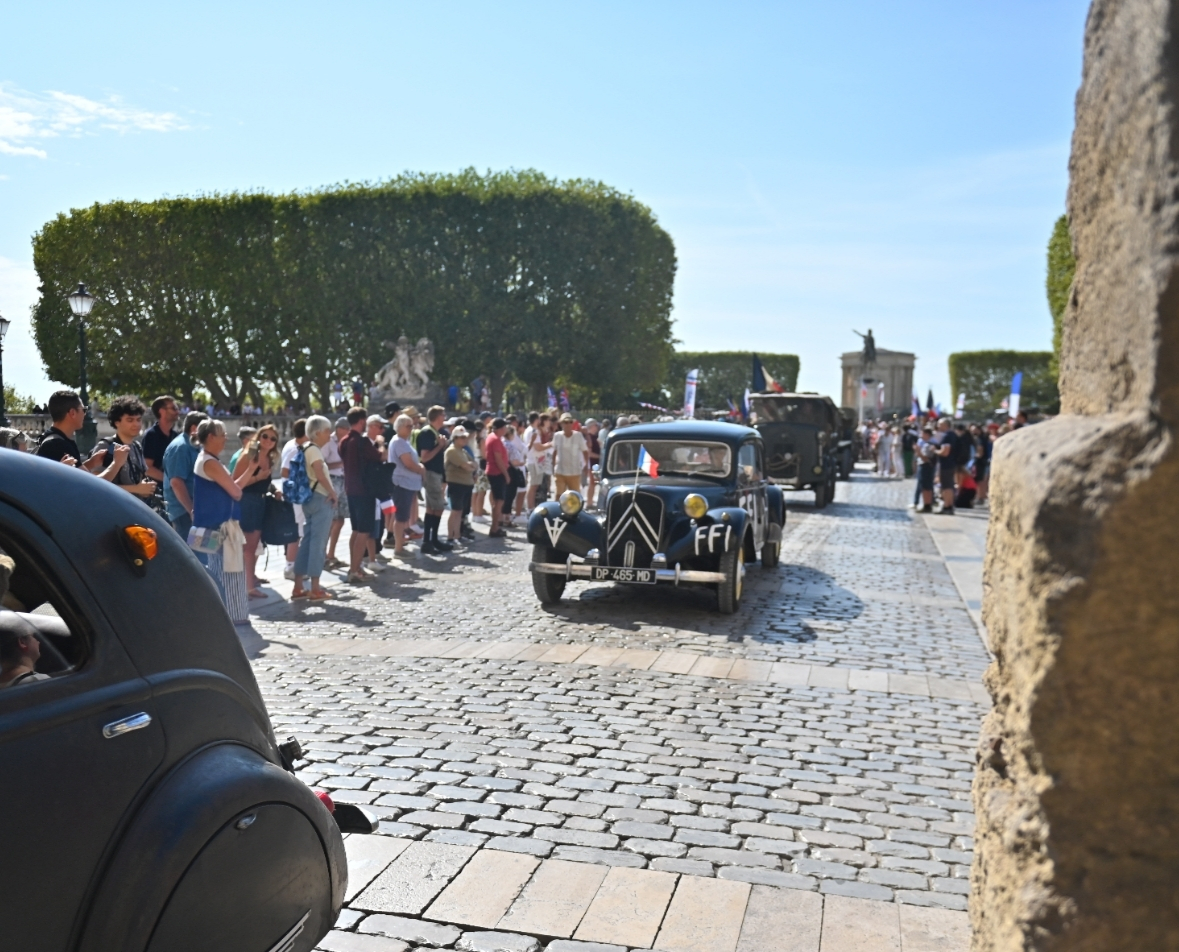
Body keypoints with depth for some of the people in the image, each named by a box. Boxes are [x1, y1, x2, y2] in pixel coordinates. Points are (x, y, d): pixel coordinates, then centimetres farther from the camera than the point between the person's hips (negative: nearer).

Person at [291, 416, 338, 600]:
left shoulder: (306, 448, 15)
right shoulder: (313, 449, -13)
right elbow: (320, 474, -24)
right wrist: (332, 492, -11)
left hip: (310, 498, 9)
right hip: (320, 499, -9)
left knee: (307, 541, 11)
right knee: (318, 543, -5)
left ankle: (298, 587, 13)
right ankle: (315, 589, -2)